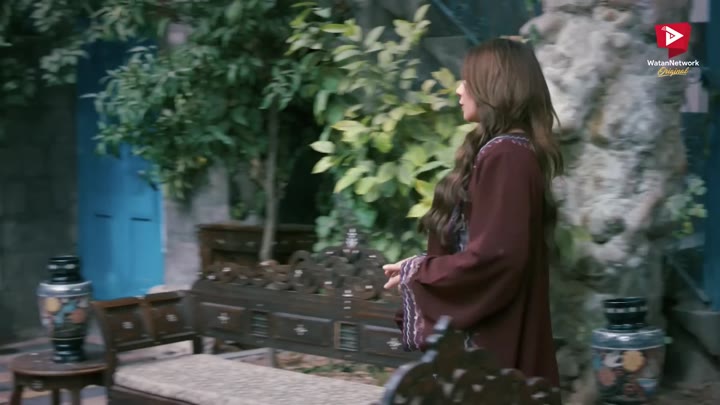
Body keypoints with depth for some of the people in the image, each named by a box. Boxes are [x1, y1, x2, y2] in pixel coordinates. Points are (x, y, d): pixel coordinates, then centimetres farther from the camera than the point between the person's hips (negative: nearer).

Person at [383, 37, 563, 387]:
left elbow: (494, 256, -24)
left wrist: (415, 274, -12)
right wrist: (422, 269, 9)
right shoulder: (510, 151, 14)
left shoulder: (505, 156, -17)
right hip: (495, 329, 10)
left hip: (490, 336, -10)